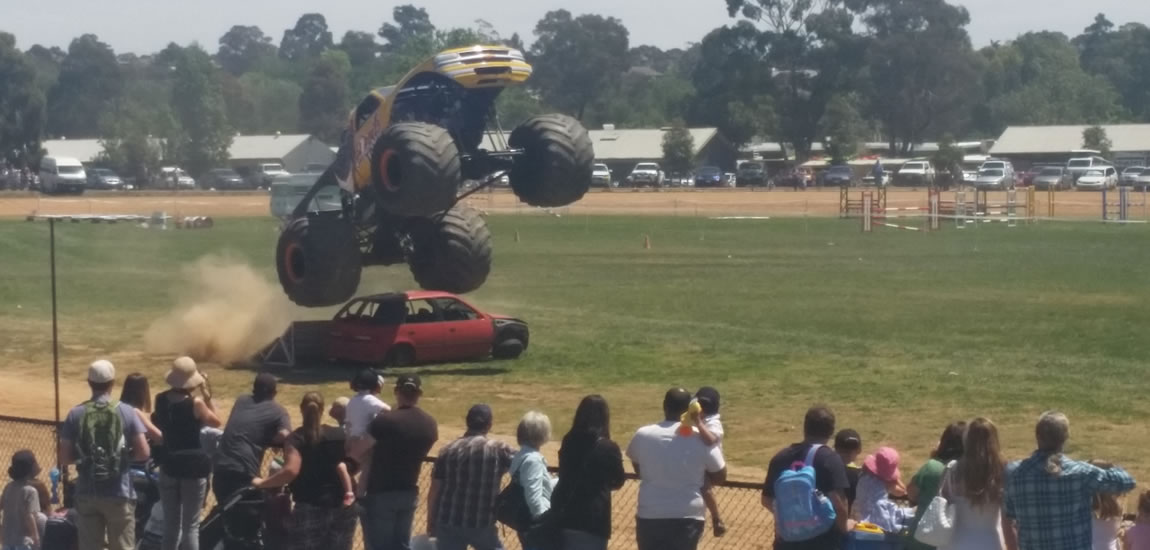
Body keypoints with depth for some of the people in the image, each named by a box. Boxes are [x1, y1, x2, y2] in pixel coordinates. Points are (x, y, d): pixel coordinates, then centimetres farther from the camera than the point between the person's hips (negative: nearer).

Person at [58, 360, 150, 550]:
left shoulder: (76, 414, -2)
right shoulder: (126, 412, -5)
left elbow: (65, 458, -2)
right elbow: (143, 453, -7)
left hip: (87, 494, 2)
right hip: (119, 494, -1)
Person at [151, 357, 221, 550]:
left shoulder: (161, 400, -3)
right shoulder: (195, 403, -16)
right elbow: (215, 422, 0)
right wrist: (207, 395, 0)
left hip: (168, 465, 5)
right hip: (193, 467, -5)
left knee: (171, 524, 14)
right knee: (191, 525, 2)